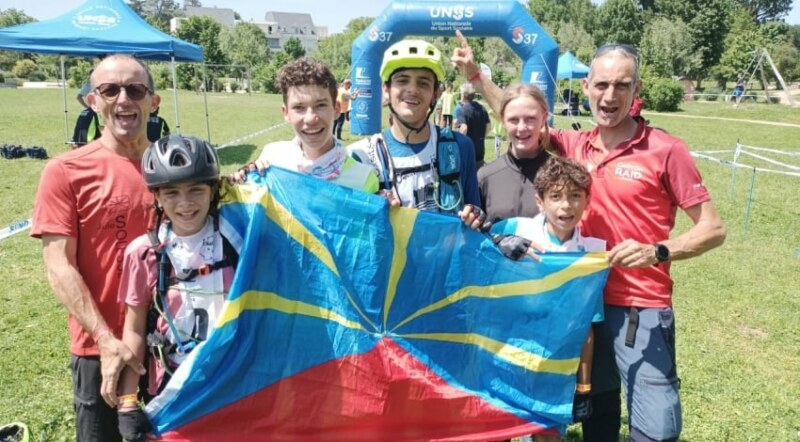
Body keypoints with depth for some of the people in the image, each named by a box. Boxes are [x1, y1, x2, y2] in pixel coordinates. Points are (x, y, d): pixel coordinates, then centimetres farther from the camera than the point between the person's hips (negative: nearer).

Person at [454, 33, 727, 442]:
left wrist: (657, 252, -25)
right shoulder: (577, 145, 3)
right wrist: (475, 74, 12)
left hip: (641, 309, -4)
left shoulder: (665, 150, -11)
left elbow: (713, 229, -9)